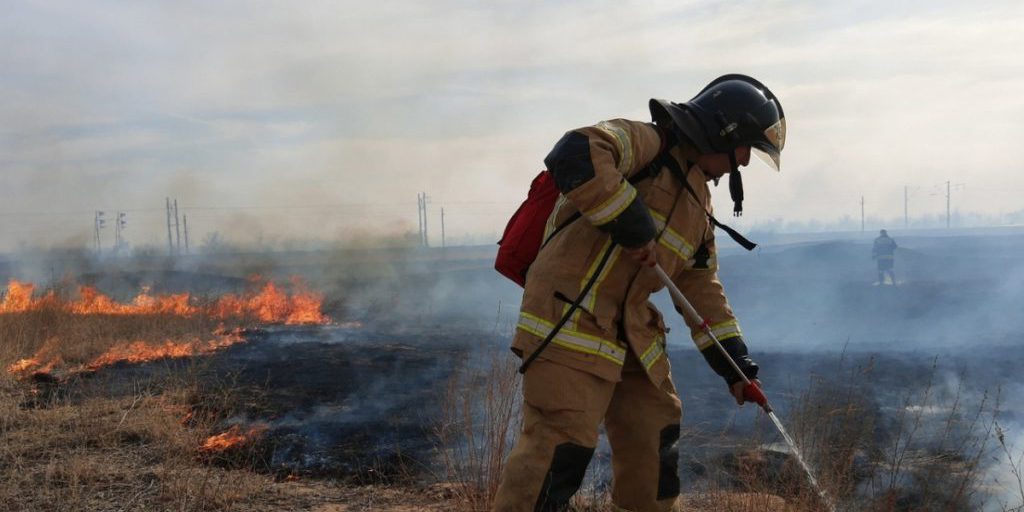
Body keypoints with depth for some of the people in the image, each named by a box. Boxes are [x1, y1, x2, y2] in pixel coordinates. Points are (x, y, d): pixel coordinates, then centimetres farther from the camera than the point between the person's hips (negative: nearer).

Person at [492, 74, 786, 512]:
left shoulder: (699, 201, 21)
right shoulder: (649, 143, -8)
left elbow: (702, 287, 24)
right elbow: (575, 155, -28)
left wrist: (735, 363, 17)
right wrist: (632, 225, -24)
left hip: (630, 329, 10)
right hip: (570, 315, -10)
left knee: (656, 439, 17)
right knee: (561, 444, -16)